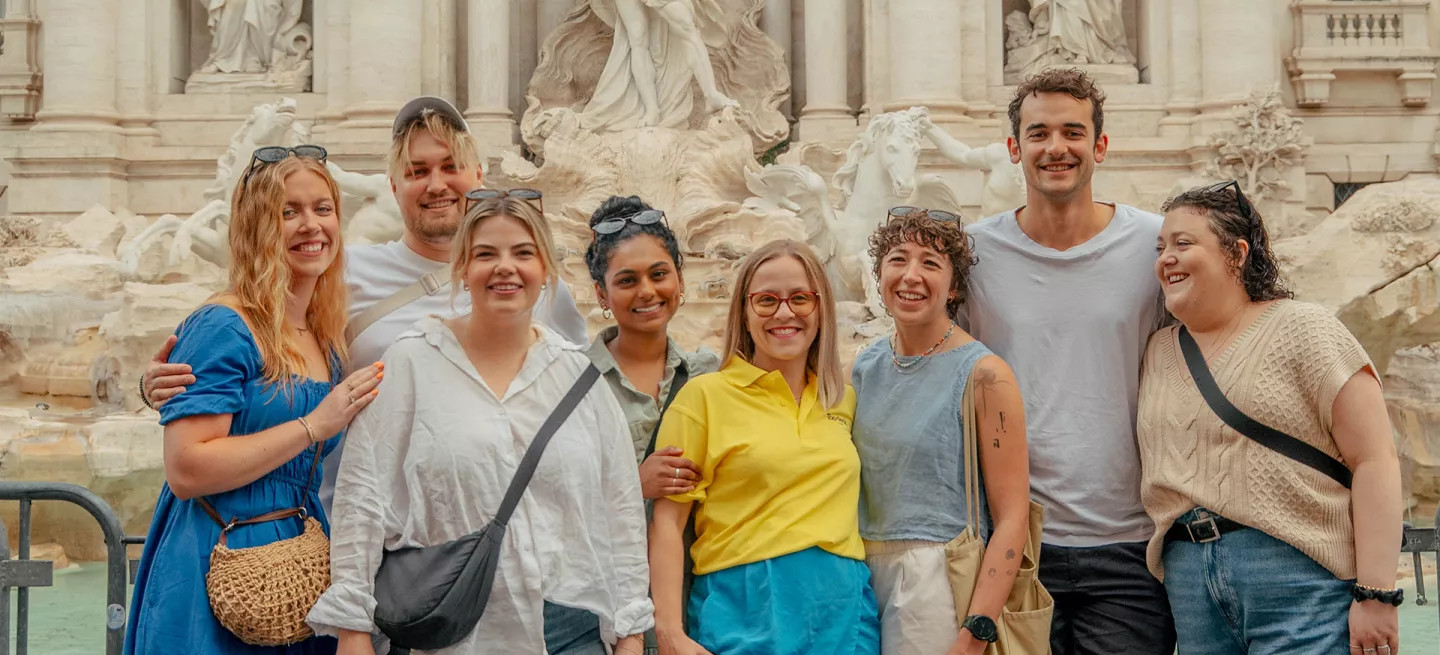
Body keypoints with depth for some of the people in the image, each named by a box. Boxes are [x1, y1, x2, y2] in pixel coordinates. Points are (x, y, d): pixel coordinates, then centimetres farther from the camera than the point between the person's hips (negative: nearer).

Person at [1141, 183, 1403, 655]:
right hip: (1188, 576, 5)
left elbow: (1375, 461, -9)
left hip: (1301, 575, -5)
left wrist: (1376, 594, -15)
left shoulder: (1302, 330, -4)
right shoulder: (1158, 352, 13)